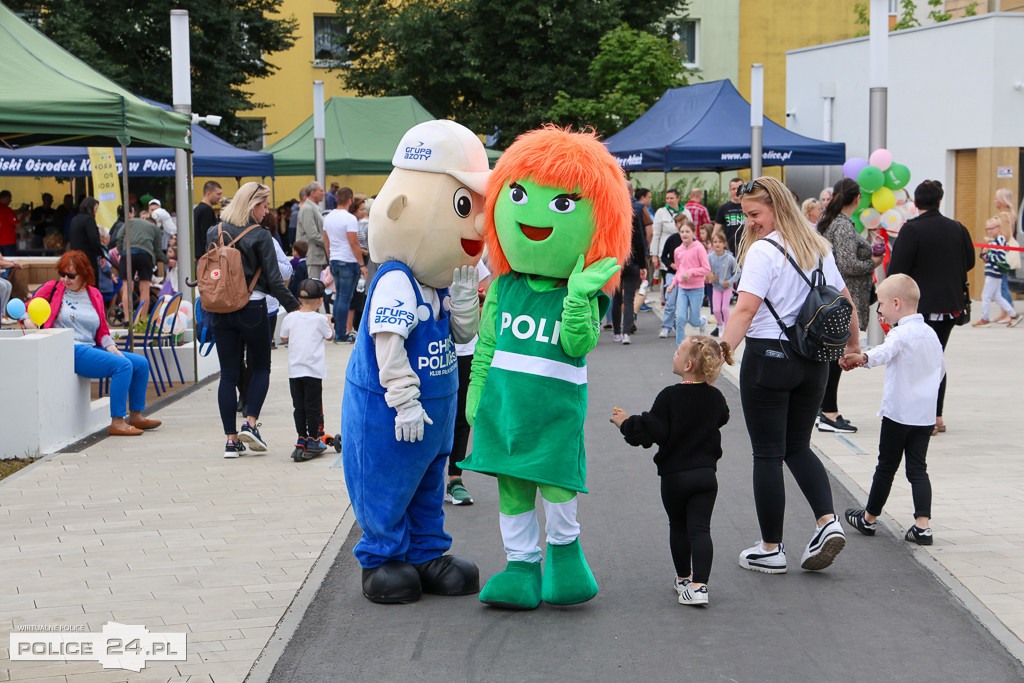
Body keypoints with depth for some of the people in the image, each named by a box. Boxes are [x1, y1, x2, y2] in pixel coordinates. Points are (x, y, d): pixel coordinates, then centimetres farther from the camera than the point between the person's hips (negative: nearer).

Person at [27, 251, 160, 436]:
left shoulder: (94, 294, 15)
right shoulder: (52, 288, 4)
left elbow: (103, 331, 18)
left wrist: (111, 348, 1)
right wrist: (28, 320, -16)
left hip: (93, 349, 7)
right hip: (69, 351, -7)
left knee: (141, 363, 0)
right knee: (122, 365, -25)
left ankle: (135, 416, 10)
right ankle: (117, 423, -25)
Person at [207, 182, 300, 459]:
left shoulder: (214, 233, 4)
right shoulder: (260, 236, -10)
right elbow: (274, 280, -11)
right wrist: (295, 307, -3)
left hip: (220, 310, 4)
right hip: (252, 309, -4)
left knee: (228, 373, 6)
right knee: (261, 367, 14)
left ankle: (231, 439, 4)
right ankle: (250, 423, -2)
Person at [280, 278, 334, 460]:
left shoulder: (290, 318, 0)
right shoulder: (320, 319, -8)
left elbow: (284, 338, 14)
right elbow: (330, 336, 10)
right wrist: (328, 321, 25)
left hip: (294, 370, 3)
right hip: (314, 370, -3)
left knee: (299, 406, 8)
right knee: (313, 406, 3)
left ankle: (301, 439, 11)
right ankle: (313, 440, 6)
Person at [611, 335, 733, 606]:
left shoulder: (669, 397, -14)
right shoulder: (716, 398, 0)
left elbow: (655, 432, -15)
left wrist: (626, 423, -2)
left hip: (674, 475, -2)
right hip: (706, 473, 2)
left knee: (678, 527, 16)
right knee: (700, 528, -1)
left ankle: (683, 579, 28)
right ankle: (699, 584, -13)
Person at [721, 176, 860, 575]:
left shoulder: (763, 251, -12)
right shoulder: (818, 248, 9)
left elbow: (745, 309, -22)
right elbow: (844, 301, 15)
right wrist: (853, 346, 26)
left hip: (768, 355, -7)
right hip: (813, 360, 7)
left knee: (767, 454, 2)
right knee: (798, 447, 19)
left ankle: (771, 550, 8)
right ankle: (828, 521, -1)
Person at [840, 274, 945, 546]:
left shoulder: (900, 333, -14)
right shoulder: (931, 333, 11)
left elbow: (885, 351, -37)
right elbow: (941, 368, 24)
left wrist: (863, 358, -55)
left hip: (898, 412, -6)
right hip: (925, 415, 6)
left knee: (886, 466, 7)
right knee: (917, 468, 5)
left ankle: (869, 518, 21)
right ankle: (922, 525, -6)